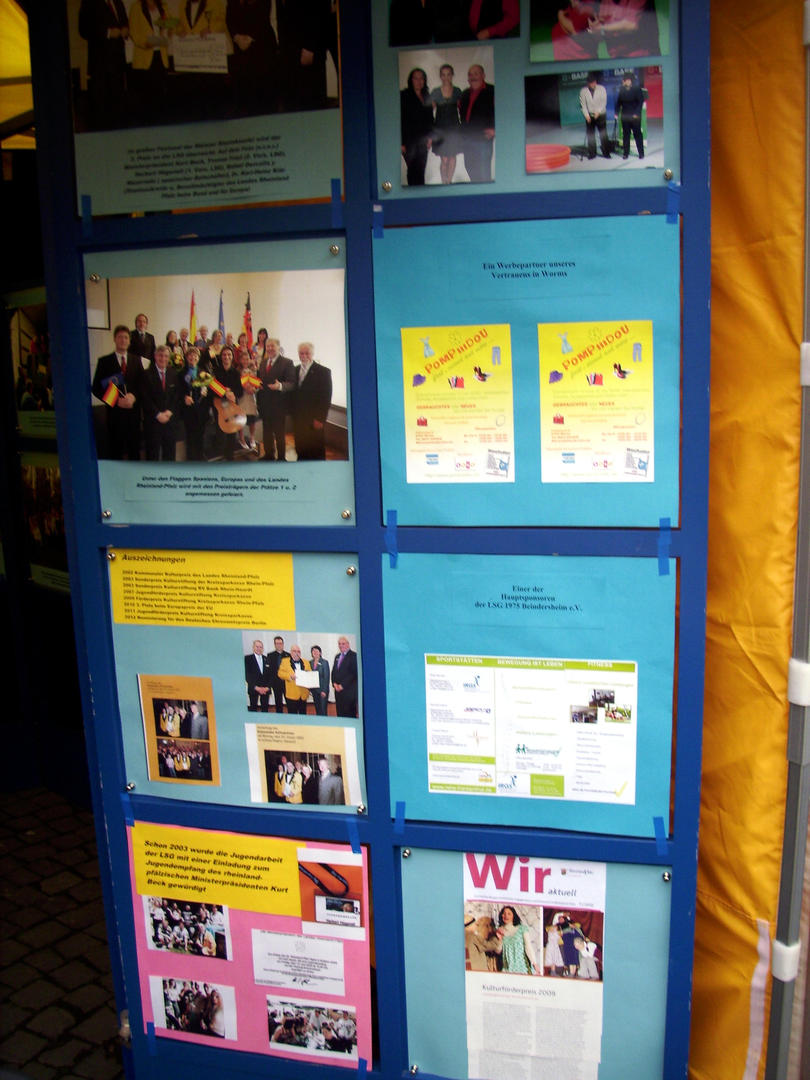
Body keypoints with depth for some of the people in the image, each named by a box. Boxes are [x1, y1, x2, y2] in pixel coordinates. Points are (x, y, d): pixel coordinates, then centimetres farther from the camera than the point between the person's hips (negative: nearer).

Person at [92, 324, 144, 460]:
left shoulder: (136, 360, 12)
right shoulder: (104, 361, 2)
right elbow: (96, 388, -1)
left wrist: (133, 396, -11)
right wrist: (116, 401, -14)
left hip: (133, 412, 3)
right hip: (115, 412, -2)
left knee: (134, 449, 8)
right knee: (115, 452, 0)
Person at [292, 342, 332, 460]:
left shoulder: (323, 372, -8)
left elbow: (326, 398, -11)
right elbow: (294, 393, 14)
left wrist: (320, 419, -15)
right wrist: (293, 413, 6)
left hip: (314, 421, -5)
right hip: (298, 419, 5)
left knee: (316, 453, 2)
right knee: (301, 451, 11)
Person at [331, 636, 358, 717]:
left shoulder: (353, 655, -6)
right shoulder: (337, 656, 18)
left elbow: (354, 673, -13)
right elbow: (333, 672, 20)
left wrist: (343, 685, -14)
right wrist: (334, 683, 1)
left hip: (349, 691, -7)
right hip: (338, 690, 7)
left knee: (350, 714, -7)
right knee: (340, 713, 6)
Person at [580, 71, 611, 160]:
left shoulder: (601, 89, -3)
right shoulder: (583, 91, -2)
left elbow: (604, 102, -5)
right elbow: (583, 104, -2)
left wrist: (598, 111, -17)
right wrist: (586, 115, -13)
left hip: (601, 115, -1)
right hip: (589, 116, 1)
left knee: (603, 135, -2)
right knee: (590, 135, 2)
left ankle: (606, 153, 6)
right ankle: (592, 154, 11)